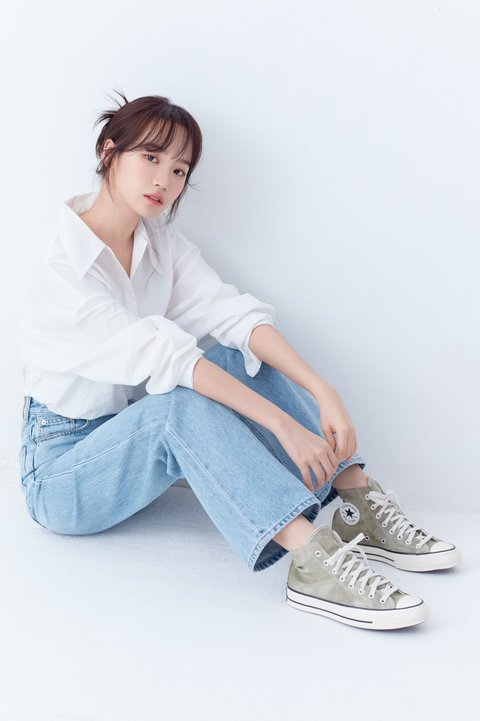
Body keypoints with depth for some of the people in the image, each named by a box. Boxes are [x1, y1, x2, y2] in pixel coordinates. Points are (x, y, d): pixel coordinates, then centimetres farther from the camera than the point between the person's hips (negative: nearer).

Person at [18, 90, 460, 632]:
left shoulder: (160, 239, 1)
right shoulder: (59, 265, -21)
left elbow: (233, 313, -13)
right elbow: (160, 353, -32)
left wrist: (324, 393, -27)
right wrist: (282, 423, -37)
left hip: (130, 435, 7)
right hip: (60, 470, -6)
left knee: (241, 357, -14)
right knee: (184, 400, -34)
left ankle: (359, 502, -20)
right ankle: (312, 558, -44)